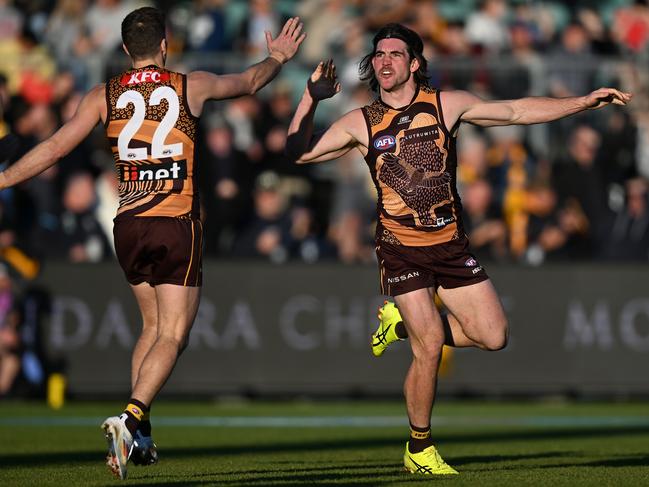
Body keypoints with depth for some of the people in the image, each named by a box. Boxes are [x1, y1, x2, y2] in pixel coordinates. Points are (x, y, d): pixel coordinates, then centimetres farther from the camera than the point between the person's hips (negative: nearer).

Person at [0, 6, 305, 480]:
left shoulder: (105, 96, 3)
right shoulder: (192, 86, 1)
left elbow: (55, 147, 0)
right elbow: (250, 81, 19)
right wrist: (278, 56, 39)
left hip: (128, 225, 4)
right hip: (177, 227, -4)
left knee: (153, 325, 20)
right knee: (172, 335, -2)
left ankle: (140, 434, 15)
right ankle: (130, 417, -24)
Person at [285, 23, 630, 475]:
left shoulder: (447, 105, 0)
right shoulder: (361, 123, -1)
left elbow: (517, 111, 7)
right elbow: (298, 152, 0)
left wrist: (586, 101, 4)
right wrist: (311, 99, -13)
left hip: (452, 244, 3)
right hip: (401, 248, -3)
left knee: (493, 336, -3)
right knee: (430, 348, -11)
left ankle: (405, 322, 20)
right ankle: (419, 450, 6)